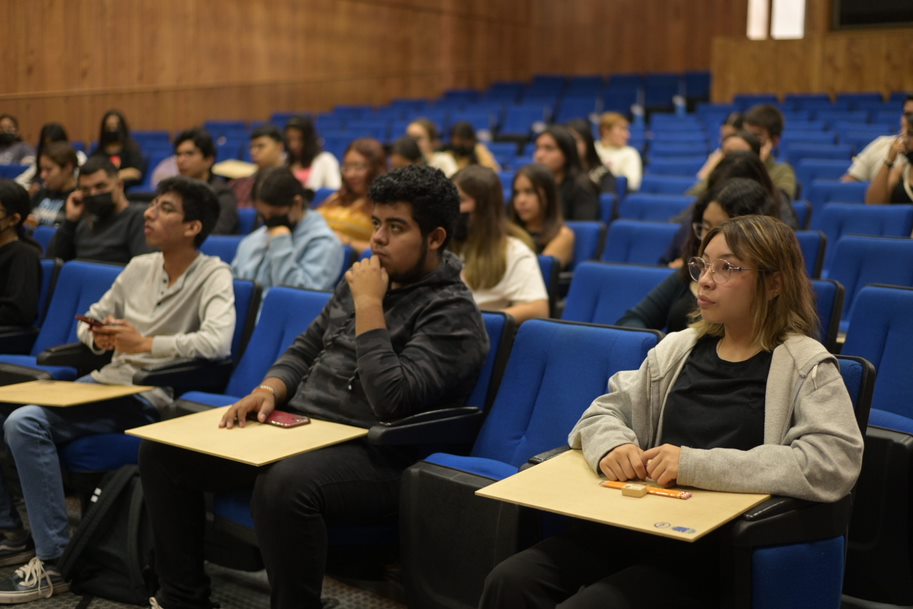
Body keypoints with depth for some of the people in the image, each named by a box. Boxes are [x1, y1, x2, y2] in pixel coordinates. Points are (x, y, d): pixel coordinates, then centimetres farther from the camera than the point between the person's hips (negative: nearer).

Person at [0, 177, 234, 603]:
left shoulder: (212, 276, -9)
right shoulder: (139, 267, 12)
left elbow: (217, 342, -26)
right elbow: (91, 319, 21)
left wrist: (145, 344, -25)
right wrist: (97, 336, -3)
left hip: (151, 397, -7)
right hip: (107, 381, 8)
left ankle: (53, 562, -14)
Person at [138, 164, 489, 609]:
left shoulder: (452, 313, -11)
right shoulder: (362, 280, 14)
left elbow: (391, 399, -24)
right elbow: (306, 348, 20)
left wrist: (369, 306, -18)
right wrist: (269, 391, 0)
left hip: (370, 455, -8)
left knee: (283, 485, -40)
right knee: (163, 450, 0)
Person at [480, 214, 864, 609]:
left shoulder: (806, 366, -2)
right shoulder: (678, 348, 13)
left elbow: (836, 463, -18)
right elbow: (604, 412, 18)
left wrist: (699, 465, -22)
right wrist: (612, 445, -8)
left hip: (714, 551, -4)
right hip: (637, 525, 5)